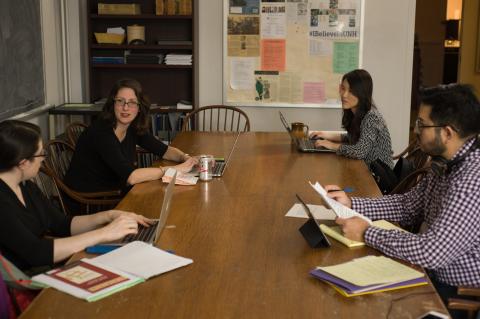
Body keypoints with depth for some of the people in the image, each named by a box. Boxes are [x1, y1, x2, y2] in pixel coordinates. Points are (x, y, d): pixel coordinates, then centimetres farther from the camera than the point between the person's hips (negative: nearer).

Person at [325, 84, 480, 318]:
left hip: (458, 295, -8)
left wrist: (367, 233, -21)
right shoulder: (446, 163, 1)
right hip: (436, 274, 8)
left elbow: (432, 252, -33)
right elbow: (408, 206, 11)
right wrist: (351, 204, 0)